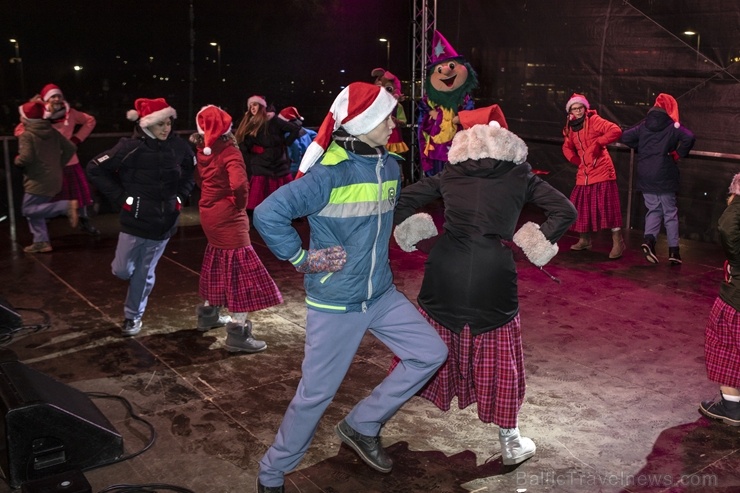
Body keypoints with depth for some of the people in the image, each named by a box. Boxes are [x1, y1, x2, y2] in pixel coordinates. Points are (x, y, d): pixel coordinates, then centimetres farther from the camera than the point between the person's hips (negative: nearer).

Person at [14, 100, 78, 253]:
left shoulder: (26, 135, -13)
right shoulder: (53, 132, 7)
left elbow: (26, 158, -24)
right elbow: (71, 148, 7)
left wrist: (17, 160, -1)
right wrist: (59, 165, 14)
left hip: (38, 181, -8)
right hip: (52, 179, 8)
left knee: (29, 209, -4)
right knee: (35, 210, 16)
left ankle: (66, 206, -18)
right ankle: (41, 242, 11)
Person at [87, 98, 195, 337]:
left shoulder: (179, 147, -6)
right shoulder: (130, 147, -15)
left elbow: (193, 173, 13)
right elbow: (95, 169, -9)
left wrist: (180, 196, 2)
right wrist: (121, 197, -10)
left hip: (164, 221, 2)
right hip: (136, 219, -2)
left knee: (145, 272, 10)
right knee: (122, 269, 4)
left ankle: (133, 316, 27)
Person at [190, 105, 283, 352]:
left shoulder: (203, 151, 4)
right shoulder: (229, 152, -19)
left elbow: (198, 178, 19)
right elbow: (239, 184, -33)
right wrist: (240, 204, -15)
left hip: (210, 214, 8)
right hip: (228, 218, -8)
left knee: (219, 265, 25)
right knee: (242, 272, -4)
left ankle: (208, 314, 38)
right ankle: (238, 334, -6)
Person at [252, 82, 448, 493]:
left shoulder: (390, 167, 3)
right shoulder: (330, 173, -21)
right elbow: (268, 214, -27)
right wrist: (301, 258, -19)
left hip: (381, 294, 7)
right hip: (335, 303, -7)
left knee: (431, 353, 5)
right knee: (317, 393, 2)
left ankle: (363, 425, 20)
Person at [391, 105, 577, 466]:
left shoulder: (450, 174, 13)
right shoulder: (520, 175, 9)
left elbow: (402, 200, 13)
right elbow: (565, 211, 5)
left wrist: (411, 235, 21)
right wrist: (537, 247, 9)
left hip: (444, 267, 2)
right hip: (494, 271, -2)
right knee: (499, 355, 12)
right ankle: (510, 442, 24)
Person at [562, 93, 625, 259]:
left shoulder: (594, 120, -9)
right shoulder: (571, 127, 10)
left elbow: (616, 131, -19)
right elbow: (567, 147, 23)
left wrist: (598, 142, -20)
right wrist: (577, 161, 9)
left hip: (601, 170, -7)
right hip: (584, 173, 7)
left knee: (608, 205, -10)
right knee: (581, 206, 10)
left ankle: (618, 242, -6)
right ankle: (585, 240, 25)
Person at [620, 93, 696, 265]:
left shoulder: (643, 125, 6)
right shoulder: (673, 127, -4)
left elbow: (626, 137, 1)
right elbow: (689, 138, -19)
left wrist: (641, 149, 11)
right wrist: (678, 154, -6)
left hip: (645, 177, 3)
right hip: (664, 177, -3)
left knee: (653, 209, 14)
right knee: (670, 212, 6)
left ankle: (649, 238, -12)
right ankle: (673, 251, 6)